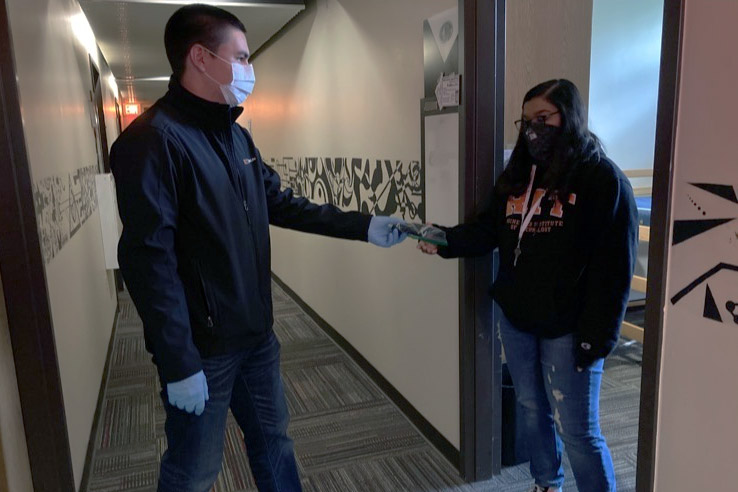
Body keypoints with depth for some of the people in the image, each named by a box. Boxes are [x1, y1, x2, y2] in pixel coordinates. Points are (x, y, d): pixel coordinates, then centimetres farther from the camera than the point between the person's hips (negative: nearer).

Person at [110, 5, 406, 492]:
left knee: (273, 439, 23)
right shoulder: (154, 139, -19)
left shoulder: (236, 135, 8)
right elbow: (149, 259, -23)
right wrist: (178, 362, -22)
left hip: (256, 333, 8)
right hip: (202, 347, -7)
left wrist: (363, 226, 10)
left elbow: (283, 204, 15)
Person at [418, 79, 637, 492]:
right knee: (533, 410, 21)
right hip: (516, 319, 7)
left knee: (577, 429, 3)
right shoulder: (517, 176, 8)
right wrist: (444, 241, -12)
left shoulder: (602, 178, -12)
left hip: (567, 328, -6)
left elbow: (615, 267, -15)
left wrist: (597, 335, -17)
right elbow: (487, 231, 6)